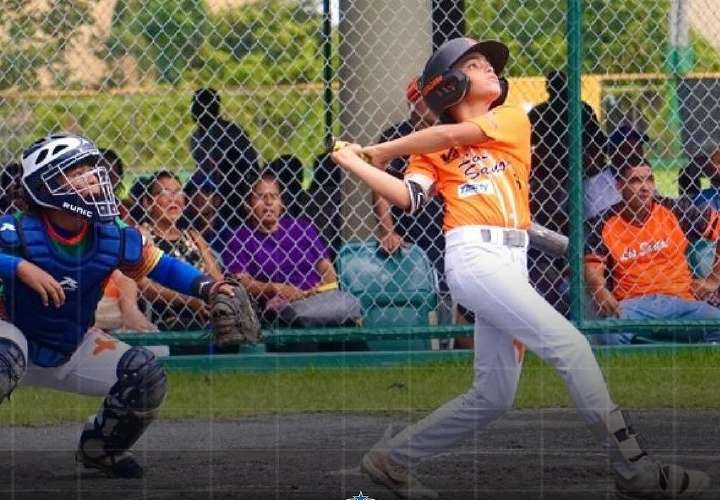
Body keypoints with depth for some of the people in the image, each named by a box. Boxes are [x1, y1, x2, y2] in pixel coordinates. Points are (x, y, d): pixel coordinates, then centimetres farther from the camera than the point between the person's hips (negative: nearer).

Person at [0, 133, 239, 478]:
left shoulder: (114, 239, -10)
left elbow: (159, 265, 1)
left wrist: (205, 286, -16)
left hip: (74, 352, 5)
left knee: (147, 377, -7)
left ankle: (99, 449, 17)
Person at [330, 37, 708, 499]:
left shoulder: (512, 121, 17)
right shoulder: (432, 151, 11)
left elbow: (452, 135, 2)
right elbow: (408, 196, -4)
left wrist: (384, 150, 9)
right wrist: (354, 163, -7)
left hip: (512, 265, 5)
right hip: (473, 256, -5)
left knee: (493, 397, 6)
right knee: (570, 345, -16)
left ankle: (393, 457, 19)